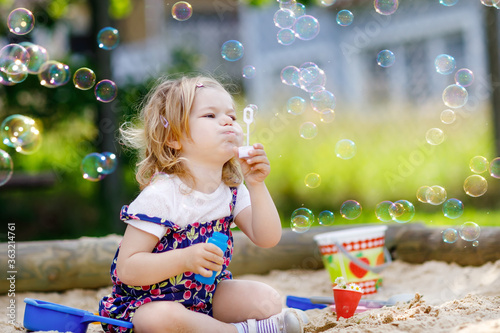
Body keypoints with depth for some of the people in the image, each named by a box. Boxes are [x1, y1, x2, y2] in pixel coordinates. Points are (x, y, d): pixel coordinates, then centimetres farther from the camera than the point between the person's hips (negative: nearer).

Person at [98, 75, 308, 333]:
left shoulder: (232, 190, -1)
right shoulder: (160, 195, -23)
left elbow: (267, 239, -7)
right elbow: (127, 268, -25)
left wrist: (257, 186, -17)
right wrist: (185, 259, -38)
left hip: (206, 294, 6)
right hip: (149, 301, -6)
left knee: (268, 300, -8)